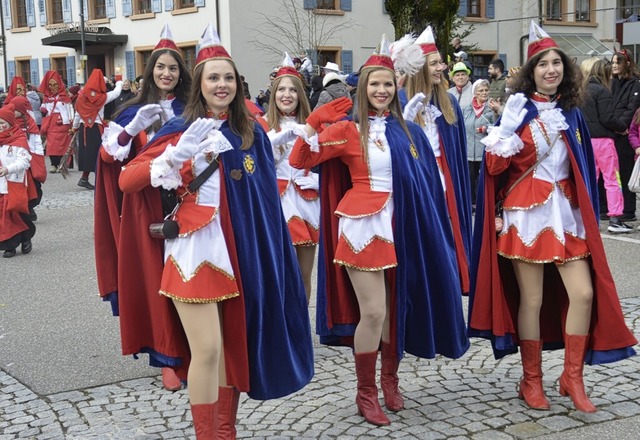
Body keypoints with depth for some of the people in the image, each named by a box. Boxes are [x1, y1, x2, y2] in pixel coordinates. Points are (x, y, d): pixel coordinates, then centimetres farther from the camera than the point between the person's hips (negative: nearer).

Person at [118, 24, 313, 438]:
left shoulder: (251, 132, 9)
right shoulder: (182, 129, -3)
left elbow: (266, 194, 15)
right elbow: (127, 179, -10)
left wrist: (269, 247, 10)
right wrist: (177, 157, -24)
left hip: (240, 248, 5)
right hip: (196, 248, -5)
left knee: (234, 342, 12)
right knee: (207, 348, -8)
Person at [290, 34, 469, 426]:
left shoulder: (409, 131, 9)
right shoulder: (348, 129, -3)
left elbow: (425, 182, 13)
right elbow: (299, 160, -6)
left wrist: (424, 229, 9)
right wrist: (315, 122, -17)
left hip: (400, 228, 4)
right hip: (363, 226, -4)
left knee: (398, 308, 11)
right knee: (372, 312, -7)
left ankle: (390, 381, 30)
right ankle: (366, 393, 10)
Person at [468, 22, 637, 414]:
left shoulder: (570, 111, 11)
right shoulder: (520, 106, -4)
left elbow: (580, 165, 18)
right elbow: (495, 162, -10)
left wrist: (583, 209, 16)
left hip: (566, 209, 5)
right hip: (527, 210, -5)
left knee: (584, 293, -1)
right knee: (532, 300, 1)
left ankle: (573, 377, 14)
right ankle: (532, 381, 17)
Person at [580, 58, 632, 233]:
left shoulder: (582, 90, 10)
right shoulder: (602, 90, -11)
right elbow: (607, 118, -15)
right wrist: (623, 128, -2)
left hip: (586, 139, 7)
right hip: (602, 139, -7)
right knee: (612, 179, -2)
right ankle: (615, 219, -6)